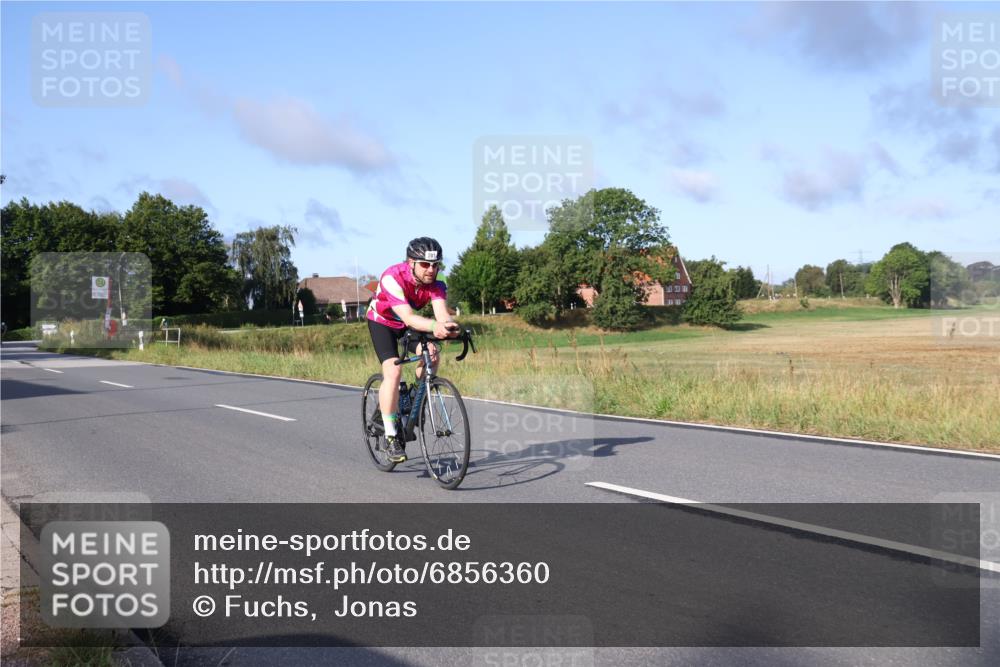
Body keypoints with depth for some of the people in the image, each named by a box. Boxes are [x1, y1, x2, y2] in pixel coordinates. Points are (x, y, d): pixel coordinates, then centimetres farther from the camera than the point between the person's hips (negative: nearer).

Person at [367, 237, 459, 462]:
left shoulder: (435, 282, -22)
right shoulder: (392, 278, -36)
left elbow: (441, 312, -36)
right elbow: (408, 317, -48)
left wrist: (449, 326, -60)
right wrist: (434, 326, -66)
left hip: (409, 322, 4)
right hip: (382, 321, -4)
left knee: (431, 354, -23)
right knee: (393, 372, -23)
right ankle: (391, 437, -14)